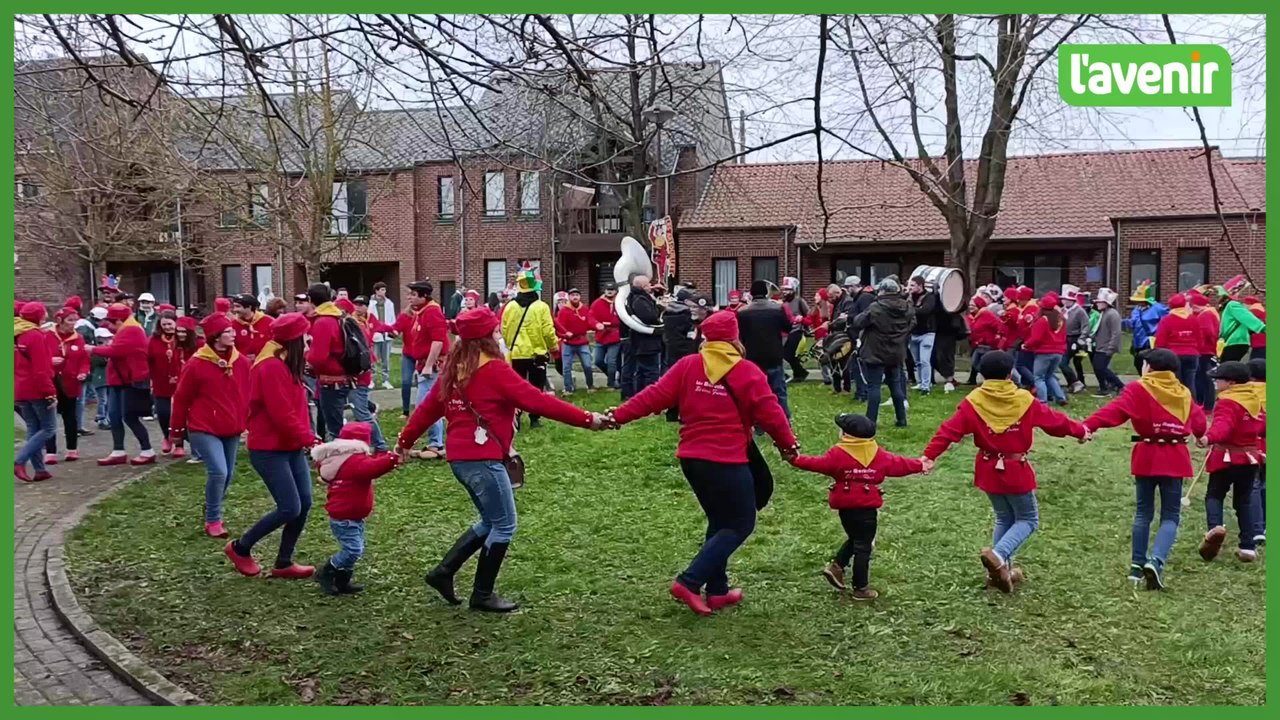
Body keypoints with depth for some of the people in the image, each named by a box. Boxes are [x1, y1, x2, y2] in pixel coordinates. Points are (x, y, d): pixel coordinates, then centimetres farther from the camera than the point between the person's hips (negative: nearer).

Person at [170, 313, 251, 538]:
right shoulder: (196, 365, -13)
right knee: (218, 472, -16)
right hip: (204, 429, -5)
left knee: (227, 474, 11)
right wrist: (176, 430, 1)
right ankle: (213, 520, 1)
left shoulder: (243, 362, -1)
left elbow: (249, 393, 8)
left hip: (232, 429, 5)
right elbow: (181, 398, -5)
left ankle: (212, 511, 36)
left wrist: (249, 420, 6)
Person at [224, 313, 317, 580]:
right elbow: (282, 415, -23)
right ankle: (240, 547, 11)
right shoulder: (272, 367, -19)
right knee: (290, 508, -10)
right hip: (269, 450, -10)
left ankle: (283, 563, 16)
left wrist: (305, 438, 1)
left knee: (304, 503, 5)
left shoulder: (287, 365, 13)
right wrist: (308, 439, -15)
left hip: (291, 447, 10)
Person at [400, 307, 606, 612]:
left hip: (459, 457, 9)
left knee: (491, 522, 20)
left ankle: (444, 571, 17)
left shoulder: (455, 368, 10)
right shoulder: (495, 370, -14)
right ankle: (482, 594, 12)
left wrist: (405, 441, 28)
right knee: (504, 525, 4)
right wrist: (588, 419, -17)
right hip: (482, 459, -9)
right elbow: (538, 401, -19)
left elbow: (428, 407, 16)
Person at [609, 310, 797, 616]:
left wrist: (618, 416, 7)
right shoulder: (748, 373, -7)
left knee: (720, 521, 21)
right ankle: (689, 582, -5)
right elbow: (770, 414, -5)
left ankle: (717, 590, 23)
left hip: (692, 458, 6)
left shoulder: (687, 366, 3)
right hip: (727, 461, -6)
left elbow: (654, 396, 1)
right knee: (741, 524, 6)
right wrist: (788, 444, 10)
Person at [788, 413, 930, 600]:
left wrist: (796, 460, -11)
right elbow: (899, 464, 14)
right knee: (863, 547, 5)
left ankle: (836, 567, 10)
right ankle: (861, 588, 10)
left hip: (846, 506, 1)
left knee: (854, 539, 24)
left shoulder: (838, 453, -7)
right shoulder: (879, 454, 4)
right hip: (868, 508, -1)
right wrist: (920, 466, 29)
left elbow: (819, 463, -14)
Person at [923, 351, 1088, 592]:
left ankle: (1001, 569, 19)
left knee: (1004, 518, 22)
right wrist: (1080, 430, 23)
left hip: (988, 471, 3)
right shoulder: (1024, 400, -8)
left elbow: (949, 430, -14)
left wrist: (929, 455, -13)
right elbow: (1054, 420, 6)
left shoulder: (973, 402, -8)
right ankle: (998, 555, -11)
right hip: (1016, 471, -3)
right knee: (1029, 519, 13)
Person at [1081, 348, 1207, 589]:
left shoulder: (1139, 389, -5)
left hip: (1147, 456, -1)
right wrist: (1202, 435, 44)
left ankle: (1137, 565, 16)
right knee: (1171, 515, 6)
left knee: (1143, 511, 15)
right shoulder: (1184, 393, 8)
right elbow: (1198, 420, 21)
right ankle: (1156, 560, -16)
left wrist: (1089, 425, -31)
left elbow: (1115, 409, -21)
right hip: (1175, 458, 2)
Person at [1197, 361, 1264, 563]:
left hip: (1227, 458, -7)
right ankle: (1248, 546, 11)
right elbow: (1261, 425, 23)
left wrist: (1209, 438, -53)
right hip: (1250, 457, 7)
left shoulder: (1227, 402, -16)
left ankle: (1215, 526, -23)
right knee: (1244, 501, 14)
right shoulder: (1254, 400, 10)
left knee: (1214, 495, 5)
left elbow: (1223, 425, -35)